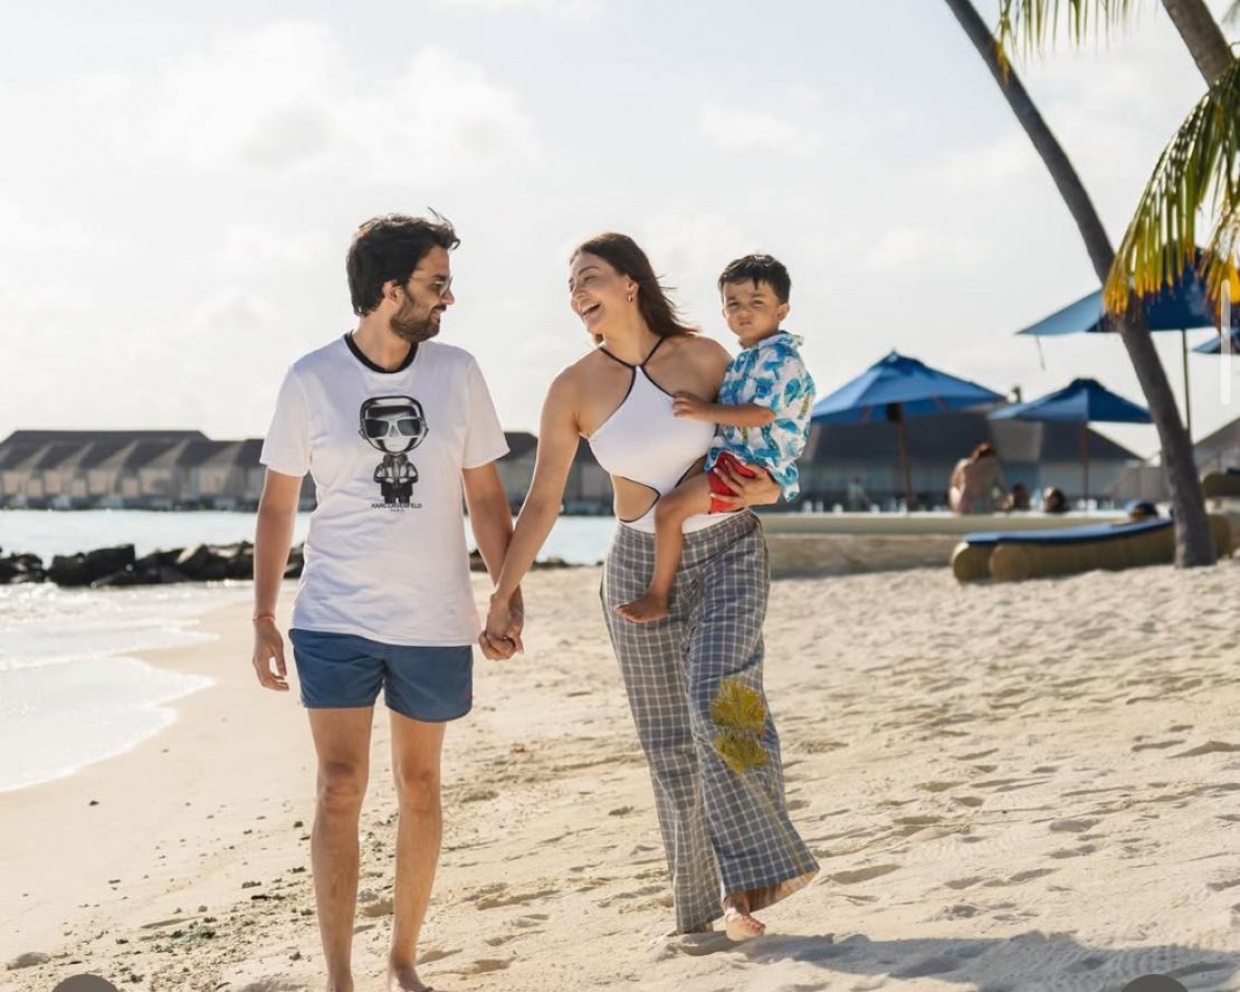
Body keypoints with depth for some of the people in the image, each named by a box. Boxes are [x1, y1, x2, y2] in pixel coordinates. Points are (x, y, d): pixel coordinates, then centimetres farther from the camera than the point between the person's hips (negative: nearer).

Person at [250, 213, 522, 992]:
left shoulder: (457, 372, 0)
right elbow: (277, 506, 2)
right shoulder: (311, 381, -5)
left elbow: (487, 497, 6)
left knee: (419, 785, 11)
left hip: (435, 623, 2)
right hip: (336, 619, -2)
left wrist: (510, 601, 1)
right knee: (341, 787, -6)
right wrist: (264, 619, 0)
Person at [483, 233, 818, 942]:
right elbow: (543, 502, -1)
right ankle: (709, 899, 14)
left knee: (717, 697, -24)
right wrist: (503, 595, -4)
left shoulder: (704, 357, -5)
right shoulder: (574, 389, -4)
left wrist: (768, 487, -11)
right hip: (642, 565, 2)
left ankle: (756, 870, -13)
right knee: (671, 744, 3)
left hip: (729, 550, -2)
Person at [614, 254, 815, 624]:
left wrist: (707, 410, -22)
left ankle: (657, 597, -15)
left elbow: (762, 414, -22)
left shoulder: (781, 356, -12)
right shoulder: (741, 362, 19)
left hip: (755, 466, -11)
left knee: (670, 507, -22)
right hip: (730, 458, 11)